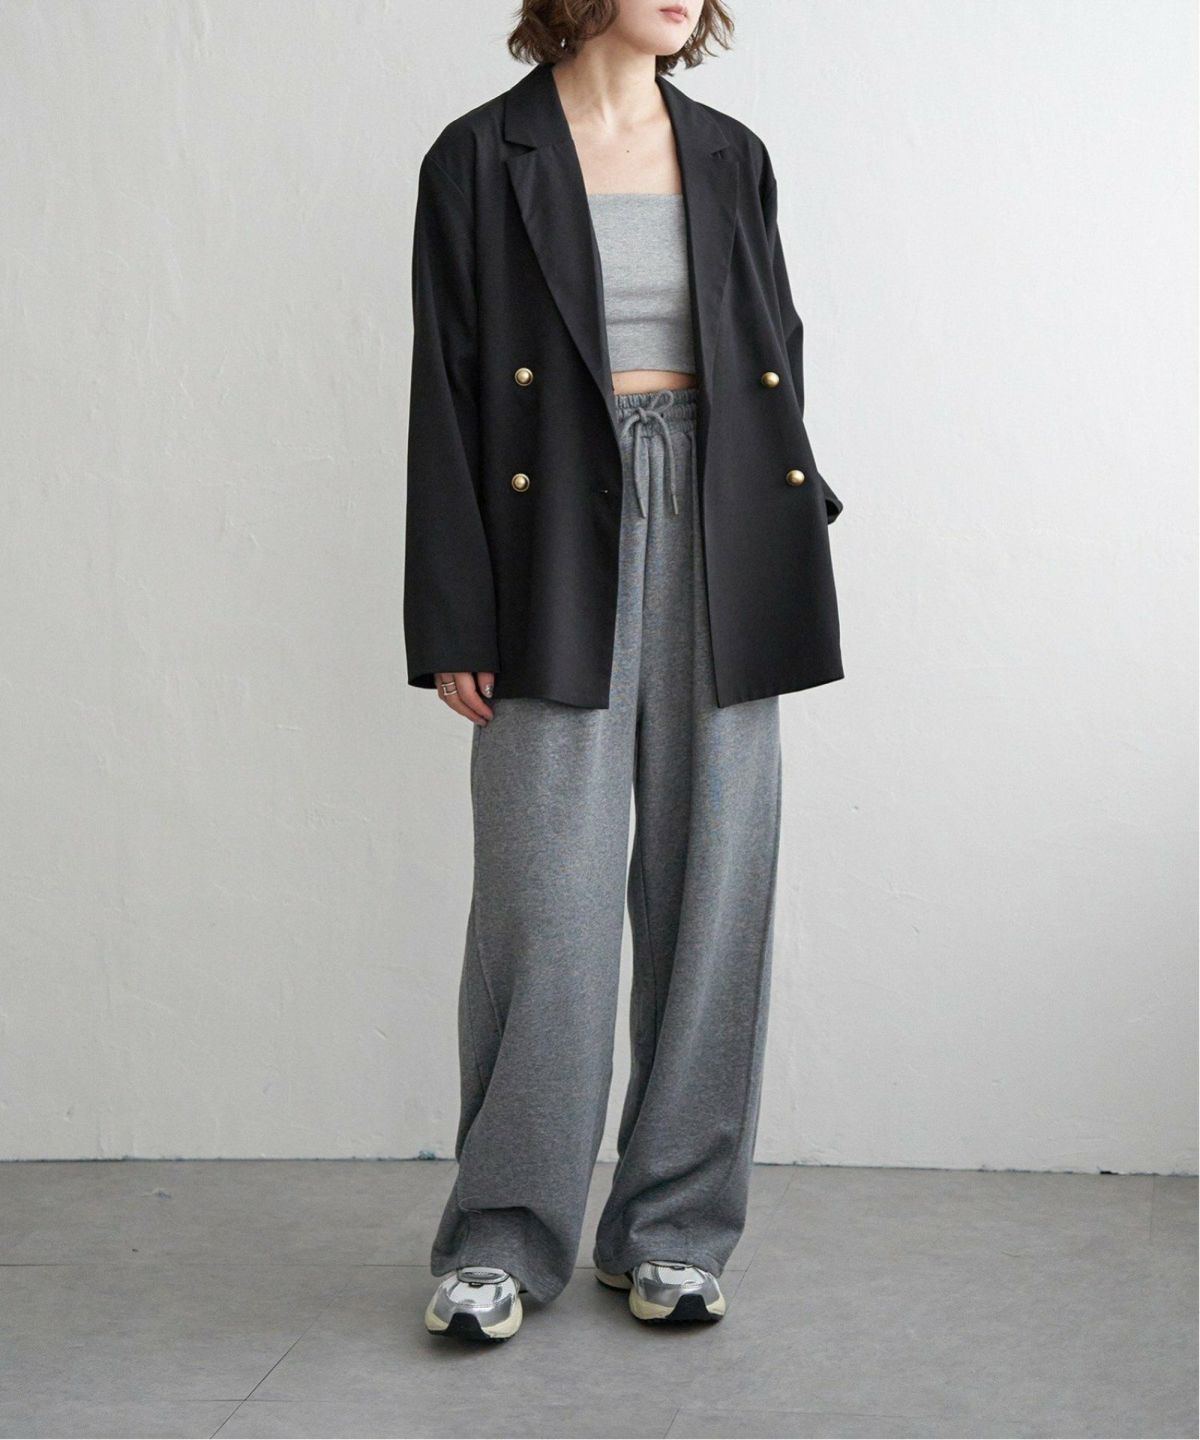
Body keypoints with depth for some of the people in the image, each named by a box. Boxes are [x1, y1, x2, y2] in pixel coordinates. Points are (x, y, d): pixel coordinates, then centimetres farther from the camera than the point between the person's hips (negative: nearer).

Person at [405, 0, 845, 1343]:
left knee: (708, 894, 5)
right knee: (544, 906, -3)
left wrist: (795, 524, 8)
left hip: (718, 549, 4)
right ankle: (503, 1236, 13)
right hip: (560, 545, -4)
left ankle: (673, 1229, 18)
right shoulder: (480, 160, 1)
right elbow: (445, 398, -2)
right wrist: (454, 628, -7)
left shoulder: (730, 158, 13)